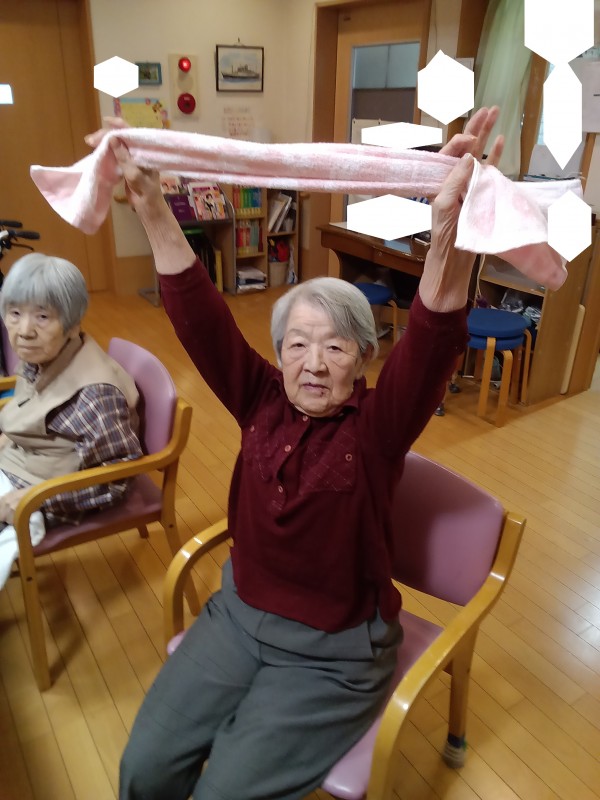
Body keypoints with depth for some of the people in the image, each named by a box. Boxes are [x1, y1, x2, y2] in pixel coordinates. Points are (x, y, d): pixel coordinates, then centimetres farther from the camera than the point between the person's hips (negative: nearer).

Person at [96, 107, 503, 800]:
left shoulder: (376, 427, -16)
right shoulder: (263, 403, -6)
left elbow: (432, 346, -34)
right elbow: (200, 319, -15)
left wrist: (448, 230, -51)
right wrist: (149, 204, -24)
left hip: (332, 654, -3)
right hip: (239, 614, 4)